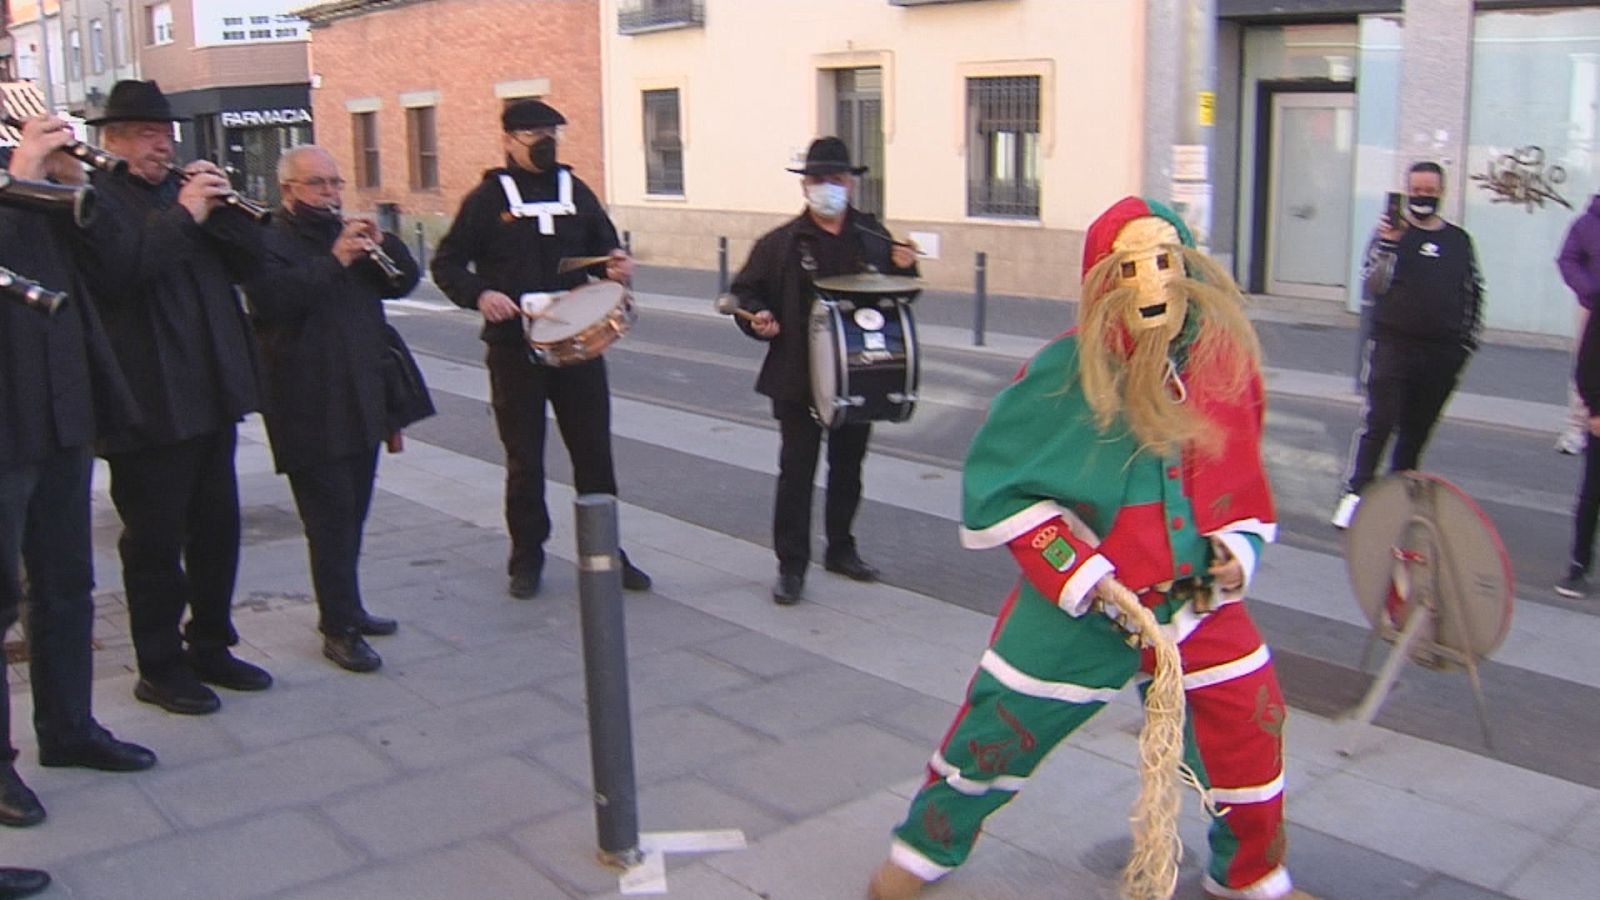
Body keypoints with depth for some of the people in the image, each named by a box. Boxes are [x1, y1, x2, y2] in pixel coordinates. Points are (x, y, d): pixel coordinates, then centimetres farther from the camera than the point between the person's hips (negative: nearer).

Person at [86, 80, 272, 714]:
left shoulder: (187, 188, 15)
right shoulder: (97, 197, -6)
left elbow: (251, 257, 10)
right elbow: (116, 271, -23)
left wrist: (222, 206, -5)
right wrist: (184, 215, -21)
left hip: (212, 393, 7)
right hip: (150, 401, -7)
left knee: (218, 527, 14)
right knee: (154, 541, 3)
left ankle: (211, 646, 29)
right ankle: (160, 667, 15)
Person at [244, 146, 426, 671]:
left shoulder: (348, 235, 19)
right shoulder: (270, 244, -4)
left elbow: (404, 281, 13)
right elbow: (272, 297, -22)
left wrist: (381, 244, -5)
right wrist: (333, 261, -25)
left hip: (362, 406, 7)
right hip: (310, 409, -7)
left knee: (350, 516, 14)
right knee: (331, 520, -7)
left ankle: (343, 609, 26)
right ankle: (339, 630, -2)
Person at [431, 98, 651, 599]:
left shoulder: (576, 191, 10)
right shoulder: (487, 199, 0)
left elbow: (604, 247, 20)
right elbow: (446, 265, 1)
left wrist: (615, 267, -3)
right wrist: (479, 295, -18)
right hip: (514, 347, -3)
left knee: (594, 452, 7)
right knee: (524, 460, 6)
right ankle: (527, 558, 20)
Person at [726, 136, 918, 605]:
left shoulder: (873, 236, 5)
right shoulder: (782, 242, -5)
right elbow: (746, 291, 1)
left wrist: (904, 267, -5)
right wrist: (757, 318, -18)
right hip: (798, 376, -4)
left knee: (848, 465, 16)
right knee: (797, 469, -2)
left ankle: (841, 549, 33)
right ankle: (791, 566, 6)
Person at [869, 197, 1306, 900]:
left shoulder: (1226, 356, -5)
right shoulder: (1066, 372, -17)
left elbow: (1242, 471, 12)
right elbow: (995, 485, -13)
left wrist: (1236, 546, -3)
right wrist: (1078, 574, -18)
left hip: (1199, 597, 3)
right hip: (1073, 605, -3)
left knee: (1249, 730, 9)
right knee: (998, 731, 6)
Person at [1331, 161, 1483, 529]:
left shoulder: (1459, 241, 9)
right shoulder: (1392, 234, -2)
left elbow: (1474, 294, 17)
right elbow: (1372, 287, -13)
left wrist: (1467, 342, 12)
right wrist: (1386, 245, -27)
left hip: (1442, 353, 4)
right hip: (1394, 344, -4)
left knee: (1418, 429, 11)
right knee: (1379, 420, -11)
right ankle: (1354, 493, -7)